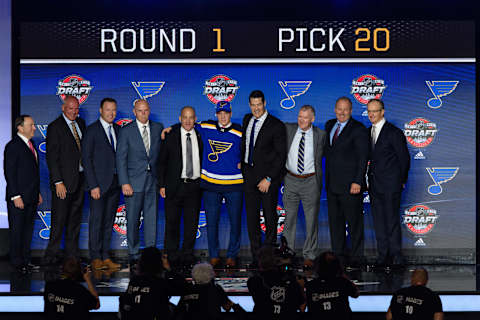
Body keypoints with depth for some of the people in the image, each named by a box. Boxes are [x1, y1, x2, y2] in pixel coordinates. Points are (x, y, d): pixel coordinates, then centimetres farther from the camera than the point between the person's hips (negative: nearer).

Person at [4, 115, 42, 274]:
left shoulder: (30, 144, 14)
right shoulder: (13, 146, -12)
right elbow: (9, 173, -15)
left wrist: (38, 193, 19)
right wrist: (16, 196, -19)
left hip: (31, 198, 8)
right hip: (19, 198, -8)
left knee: (28, 229, 13)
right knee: (17, 231, 0)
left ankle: (26, 260, 20)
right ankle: (17, 262, 7)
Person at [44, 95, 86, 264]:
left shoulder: (80, 123, 12)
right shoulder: (55, 127, -9)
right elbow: (51, 157, -11)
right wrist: (58, 182, -17)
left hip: (80, 179, 7)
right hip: (64, 181, -7)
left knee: (75, 219, 11)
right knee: (59, 220, -5)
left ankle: (72, 254, 17)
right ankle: (51, 255, 3)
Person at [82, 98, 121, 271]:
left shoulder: (117, 129, 12)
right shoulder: (92, 130, -6)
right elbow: (86, 159, -9)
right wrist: (93, 185, -14)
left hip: (115, 183, 6)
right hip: (99, 183, -6)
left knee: (108, 221, 8)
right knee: (96, 220, -5)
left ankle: (105, 256, 12)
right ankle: (95, 258, 0)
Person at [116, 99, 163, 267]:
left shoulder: (158, 128, 8)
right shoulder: (126, 131, -1)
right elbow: (120, 158, -3)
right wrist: (124, 183, -10)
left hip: (153, 181, 2)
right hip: (134, 182, -2)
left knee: (152, 219, 2)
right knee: (133, 220, 2)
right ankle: (134, 255, 11)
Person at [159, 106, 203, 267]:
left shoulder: (200, 136, 7)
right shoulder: (170, 136, 1)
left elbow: (204, 160, 14)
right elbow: (162, 162, 3)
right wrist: (162, 184, -3)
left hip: (195, 185, 2)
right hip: (174, 185, -2)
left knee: (192, 222, 4)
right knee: (172, 221, 2)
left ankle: (188, 254, 15)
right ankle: (172, 255, 12)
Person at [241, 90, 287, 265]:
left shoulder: (276, 126, -10)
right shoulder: (247, 119, 8)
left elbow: (281, 156, -11)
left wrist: (268, 179, -15)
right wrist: (241, 161, 16)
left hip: (268, 175, -5)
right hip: (249, 174, 5)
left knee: (270, 217, 4)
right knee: (251, 217, 4)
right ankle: (256, 256, 9)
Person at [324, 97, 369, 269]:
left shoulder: (358, 129, -8)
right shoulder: (329, 125, 12)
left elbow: (363, 158, -11)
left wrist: (357, 182, -18)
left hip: (350, 185, -7)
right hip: (332, 184, 7)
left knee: (354, 222, 0)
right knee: (335, 221, 11)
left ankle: (356, 258, 8)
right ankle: (339, 256, 20)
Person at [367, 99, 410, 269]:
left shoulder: (394, 132, -8)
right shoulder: (368, 132, 13)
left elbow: (404, 158, -3)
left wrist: (401, 180, 1)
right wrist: (370, 179, 9)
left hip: (390, 185, -7)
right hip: (374, 184, 7)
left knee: (392, 220, -5)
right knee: (378, 221, 7)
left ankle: (396, 256, 1)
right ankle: (383, 256, 13)